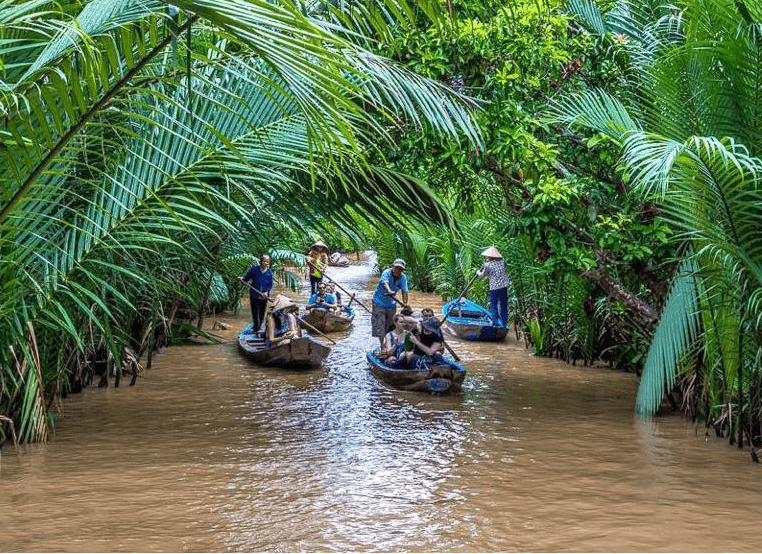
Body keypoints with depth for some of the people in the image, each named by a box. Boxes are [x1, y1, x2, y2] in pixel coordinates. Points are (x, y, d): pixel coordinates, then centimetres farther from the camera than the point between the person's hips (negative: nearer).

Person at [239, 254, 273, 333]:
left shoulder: (269, 272, -3)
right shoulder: (254, 269, -8)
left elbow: (270, 285, 1)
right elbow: (246, 277, -1)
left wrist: (266, 292, -14)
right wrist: (242, 278, -22)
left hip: (264, 296, 2)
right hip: (254, 295, -2)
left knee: (262, 312, 11)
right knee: (255, 312, -1)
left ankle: (259, 326, 27)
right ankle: (257, 328, 8)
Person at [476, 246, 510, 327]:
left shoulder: (487, 265, -10)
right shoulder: (502, 262, 2)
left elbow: (483, 275, 1)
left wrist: (478, 273, 25)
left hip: (493, 288, -4)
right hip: (504, 287, 4)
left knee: (493, 305, 6)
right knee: (503, 305, 13)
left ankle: (496, 322, 1)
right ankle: (504, 323, 16)